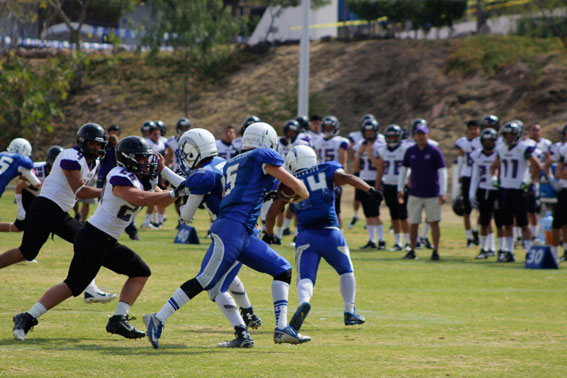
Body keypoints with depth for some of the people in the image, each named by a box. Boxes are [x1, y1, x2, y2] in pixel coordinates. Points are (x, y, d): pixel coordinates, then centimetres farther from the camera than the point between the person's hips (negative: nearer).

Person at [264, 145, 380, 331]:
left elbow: (271, 213, 8)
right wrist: (370, 190, -15)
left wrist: (269, 234, 25)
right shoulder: (326, 171, 10)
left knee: (305, 279, -4)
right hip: (330, 233, 1)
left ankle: (303, 302, -36)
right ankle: (349, 312, 17)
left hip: (306, 237, -1)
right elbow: (346, 178, -10)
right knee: (346, 272, 23)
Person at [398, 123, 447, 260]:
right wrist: (400, 189, 10)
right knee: (413, 224, 5)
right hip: (415, 194, 3)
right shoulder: (410, 152, 4)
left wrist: (442, 193, -11)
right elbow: (404, 170, 14)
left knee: (434, 223, -1)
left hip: (432, 194, -3)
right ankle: (412, 251, 16)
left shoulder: (434, 152, -6)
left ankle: (435, 251, 5)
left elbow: (442, 172, -6)